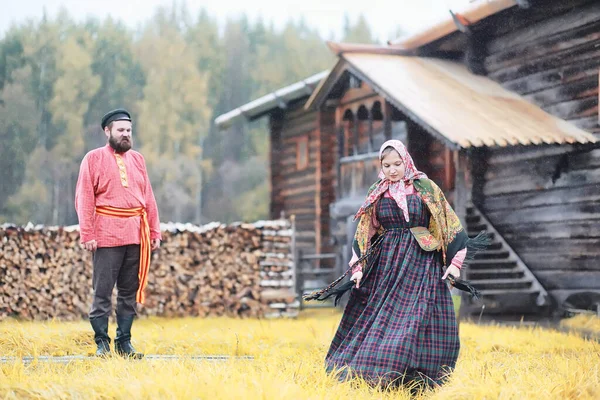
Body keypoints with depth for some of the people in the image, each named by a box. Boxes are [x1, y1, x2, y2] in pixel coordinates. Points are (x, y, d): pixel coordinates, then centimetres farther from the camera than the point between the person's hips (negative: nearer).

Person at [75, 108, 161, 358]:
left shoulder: (137, 159, 16)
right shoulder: (94, 159, 2)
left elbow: (148, 198, 16)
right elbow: (84, 199, -3)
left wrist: (155, 232, 9)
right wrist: (87, 234, -11)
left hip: (136, 235, 4)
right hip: (107, 236, -4)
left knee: (130, 292, 7)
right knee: (102, 292, -4)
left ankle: (124, 342, 13)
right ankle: (102, 343, 3)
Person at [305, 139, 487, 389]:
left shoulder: (426, 188, 2)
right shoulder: (377, 193, 9)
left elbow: (449, 224, 3)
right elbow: (365, 232, 11)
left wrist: (455, 261, -3)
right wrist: (358, 267, 3)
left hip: (420, 266, -3)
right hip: (385, 265, 3)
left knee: (415, 320, -10)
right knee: (374, 319, 1)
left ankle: (416, 380, -4)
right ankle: (367, 372, 11)